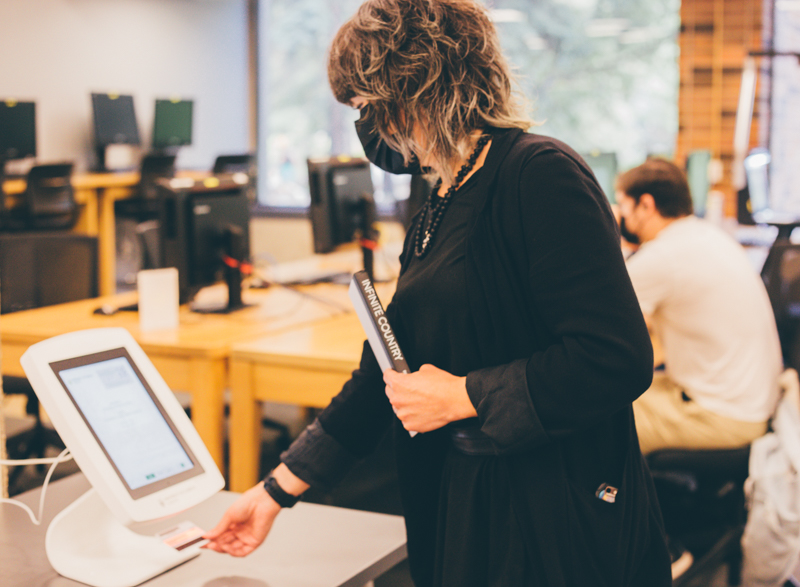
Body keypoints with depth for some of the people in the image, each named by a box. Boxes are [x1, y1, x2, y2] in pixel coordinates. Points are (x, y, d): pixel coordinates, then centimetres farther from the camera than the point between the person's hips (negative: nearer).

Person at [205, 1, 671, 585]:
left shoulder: (540, 174, -15)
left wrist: (463, 396, -16)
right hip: (461, 509, 8)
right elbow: (390, 371, 15)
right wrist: (279, 489, 15)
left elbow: (617, 359, -23)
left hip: (561, 523, -8)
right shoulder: (435, 213, 12)